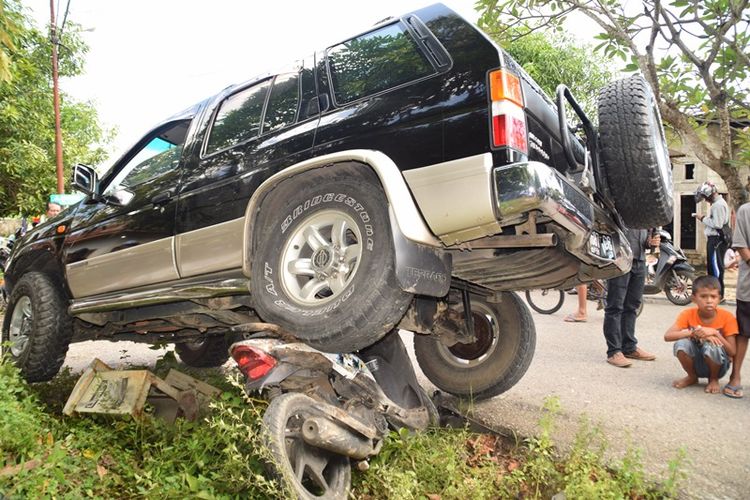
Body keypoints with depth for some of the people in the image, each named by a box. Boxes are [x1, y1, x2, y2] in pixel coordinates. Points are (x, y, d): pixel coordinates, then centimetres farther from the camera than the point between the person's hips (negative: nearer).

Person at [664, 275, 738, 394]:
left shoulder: (727, 317, -13)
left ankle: (714, 379, -1)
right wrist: (692, 332, -35)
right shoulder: (688, 314, -11)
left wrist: (715, 333, -29)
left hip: (718, 365, -1)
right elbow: (667, 336, -24)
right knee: (681, 343, -29)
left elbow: (732, 352, -16)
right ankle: (692, 377, 1)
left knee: (711, 346, -33)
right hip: (696, 363, 1)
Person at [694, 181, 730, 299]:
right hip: (714, 239, 10)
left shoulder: (718, 205, -15)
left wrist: (703, 218, -13)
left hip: (716, 240, -10)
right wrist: (704, 218, 6)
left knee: (716, 267, -7)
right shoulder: (717, 203, 18)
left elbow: (717, 224, -22)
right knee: (712, 266, 15)